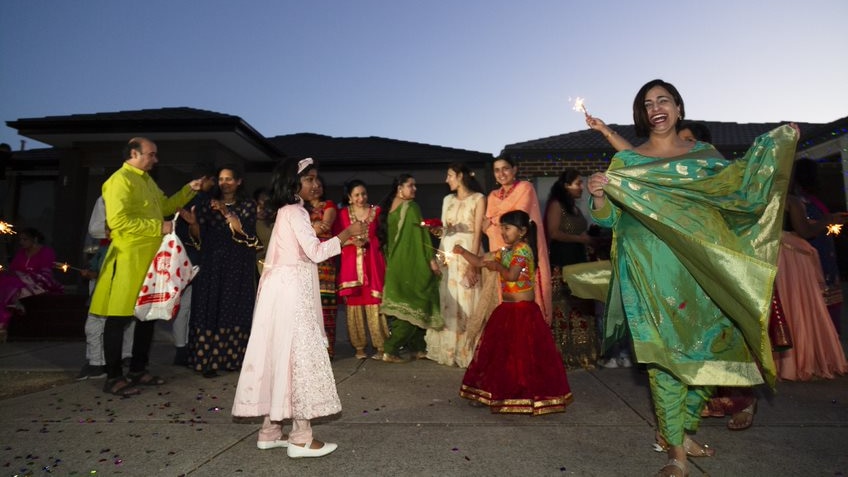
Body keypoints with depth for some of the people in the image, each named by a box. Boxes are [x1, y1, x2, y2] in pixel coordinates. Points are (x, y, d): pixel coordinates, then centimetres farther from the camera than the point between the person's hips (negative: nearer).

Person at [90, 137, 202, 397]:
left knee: (148, 314, 14)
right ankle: (113, 378, 9)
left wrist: (188, 190, 18)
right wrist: (158, 227, -19)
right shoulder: (120, 180, -12)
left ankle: (138, 370, 25)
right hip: (128, 259, -10)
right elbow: (117, 220, -23)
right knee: (119, 318, -1)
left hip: (150, 259, 10)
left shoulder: (147, 181, 18)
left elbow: (165, 206, 29)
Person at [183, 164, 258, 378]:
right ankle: (207, 360, 1)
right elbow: (199, 236, 6)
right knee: (209, 309, -3)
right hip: (211, 264, 1)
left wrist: (226, 213, -20)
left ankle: (231, 357, 9)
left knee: (234, 310, 1)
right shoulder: (209, 204, 10)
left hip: (237, 267, -1)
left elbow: (245, 232, -9)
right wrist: (192, 223, -13)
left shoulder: (248, 205, 6)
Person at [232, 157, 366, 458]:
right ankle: (301, 437, 1)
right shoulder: (296, 211, -12)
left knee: (279, 353, 11)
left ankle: (271, 430, 19)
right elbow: (315, 252, -19)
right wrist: (347, 233, -14)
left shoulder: (286, 211, 17)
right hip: (292, 290, -10)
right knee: (299, 354, -6)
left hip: (284, 288, 10)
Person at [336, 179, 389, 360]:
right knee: (354, 304, 1)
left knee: (374, 304, -3)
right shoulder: (342, 213, 5)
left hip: (372, 263, 0)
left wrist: (367, 241, -4)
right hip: (351, 263, 0)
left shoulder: (376, 211, 7)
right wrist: (352, 241, -13)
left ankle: (380, 345, 5)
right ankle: (359, 346, 13)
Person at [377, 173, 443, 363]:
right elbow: (420, 234, -15)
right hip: (412, 264, -8)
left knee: (407, 307, 14)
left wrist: (390, 263, 21)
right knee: (415, 306, -1)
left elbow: (385, 237, 15)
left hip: (396, 264, 8)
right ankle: (390, 349, -3)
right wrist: (432, 259, -12)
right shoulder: (411, 207, -11)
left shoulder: (389, 208, 11)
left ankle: (417, 348, 20)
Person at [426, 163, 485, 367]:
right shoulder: (447, 200, 16)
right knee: (446, 302, 7)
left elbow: (478, 232, -10)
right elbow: (444, 230, 14)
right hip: (447, 254, 6)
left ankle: (465, 351, 7)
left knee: (465, 303, -2)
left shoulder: (478, 199, -2)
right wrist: (439, 255, 5)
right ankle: (446, 349, 17)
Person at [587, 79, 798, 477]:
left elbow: (738, 189, 13)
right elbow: (611, 218, -1)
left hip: (702, 269, 4)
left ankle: (685, 432, 27)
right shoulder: (626, 161, 4)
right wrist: (598, 198, -22)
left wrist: (773, 145, 11)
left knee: (707, 350, 8)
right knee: (666, 352, -6)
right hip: (653, 271, -4)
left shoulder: (704, 154, 14)